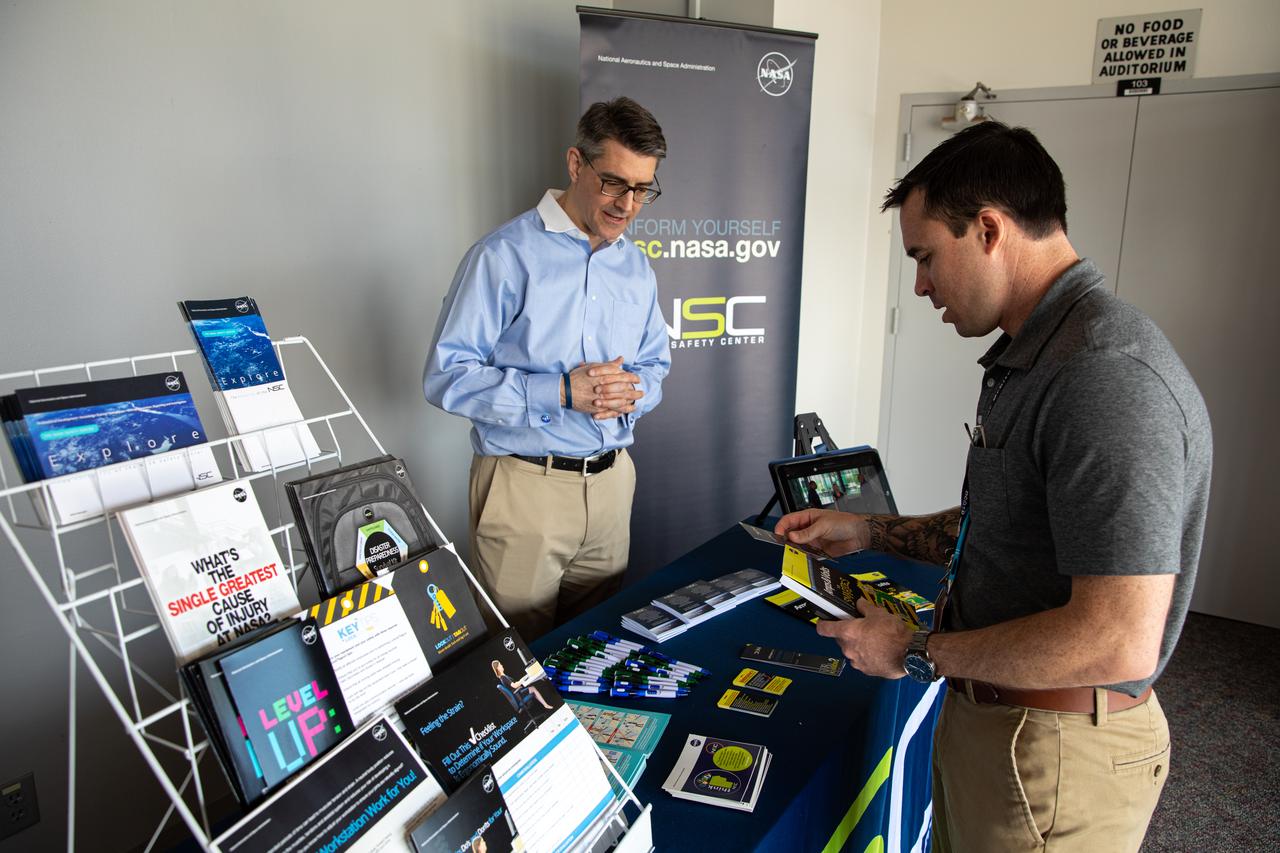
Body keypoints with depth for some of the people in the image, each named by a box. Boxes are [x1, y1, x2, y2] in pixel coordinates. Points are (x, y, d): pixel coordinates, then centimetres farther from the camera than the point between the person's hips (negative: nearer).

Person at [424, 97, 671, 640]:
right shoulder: (505, 256, -10)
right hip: (525, 486, -5)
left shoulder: (636, 267, 11)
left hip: (611, 482, 6)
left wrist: (631, 392, -6)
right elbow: (445, 376, -14)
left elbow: (655, 365, 18)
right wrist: (561, 392, -22)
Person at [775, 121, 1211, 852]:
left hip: (1053, 754, -9)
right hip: (986, 713, 9)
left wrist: (917, 653, -19)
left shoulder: (1108, 376, -26)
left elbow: (1119, 642, -29)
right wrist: (870, 532, 11)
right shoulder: (1032, 358, 7)